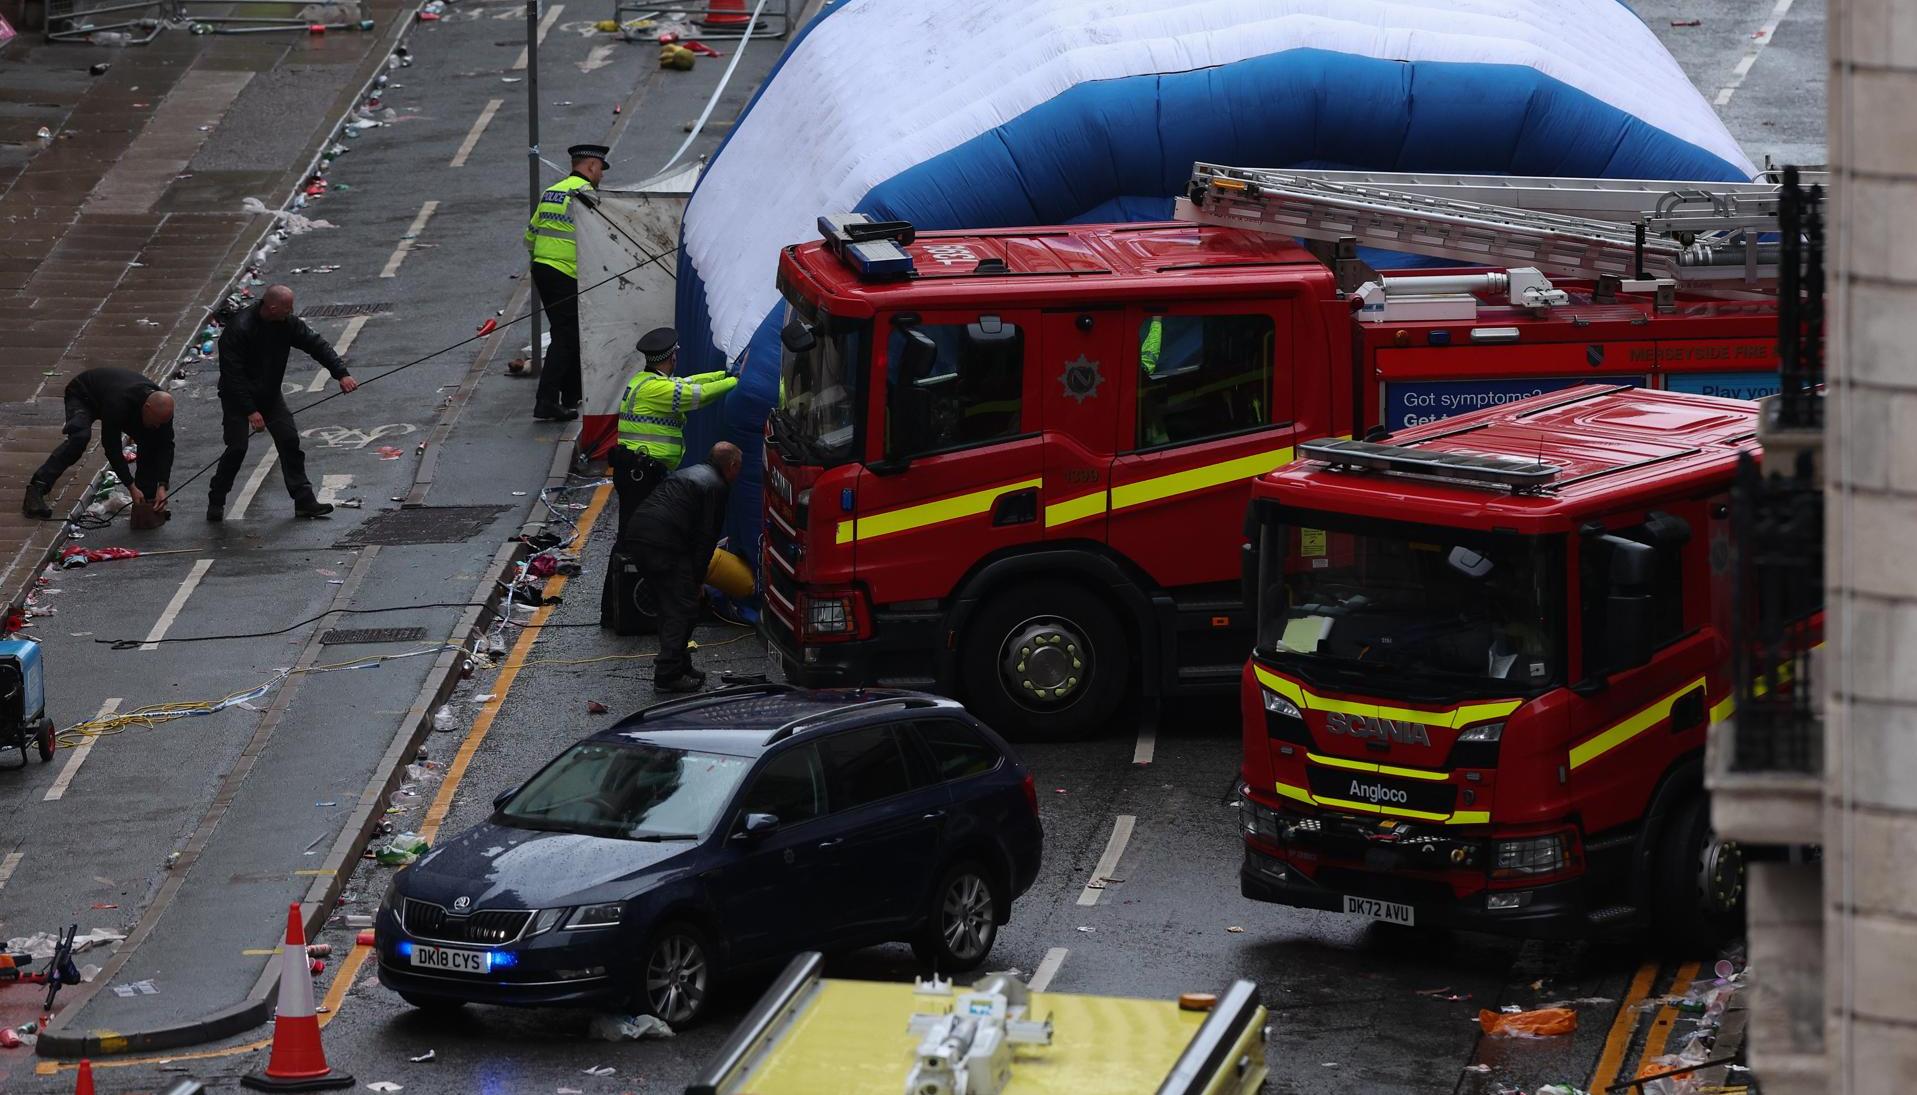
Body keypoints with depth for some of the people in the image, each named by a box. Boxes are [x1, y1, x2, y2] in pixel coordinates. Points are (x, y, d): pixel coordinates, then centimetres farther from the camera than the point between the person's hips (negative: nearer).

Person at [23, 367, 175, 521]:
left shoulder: (162, 407, -28)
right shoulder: (118, 404, -45)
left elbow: (165, 447, -20)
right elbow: (112, 448, -36)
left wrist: (162, 487, -30)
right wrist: (131, 487, -34)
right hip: (82, 395, -6)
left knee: (150, 443, -12)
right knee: (80, 437, -35)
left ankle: (147, 500, 2)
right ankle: (35, 491, -38)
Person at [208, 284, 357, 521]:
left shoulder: (287, 324, -8)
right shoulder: (239, 329, -27)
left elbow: (316, 344, -3)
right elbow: (232, 375, -26)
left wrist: (341, 374, -15)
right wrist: (250, 411, -28)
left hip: (270, 395, 6)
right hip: (238, 397, -6)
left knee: (289, 441, -3)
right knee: (237, 447, -14)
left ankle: (304, 501, 2)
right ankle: (216, 503, 2)